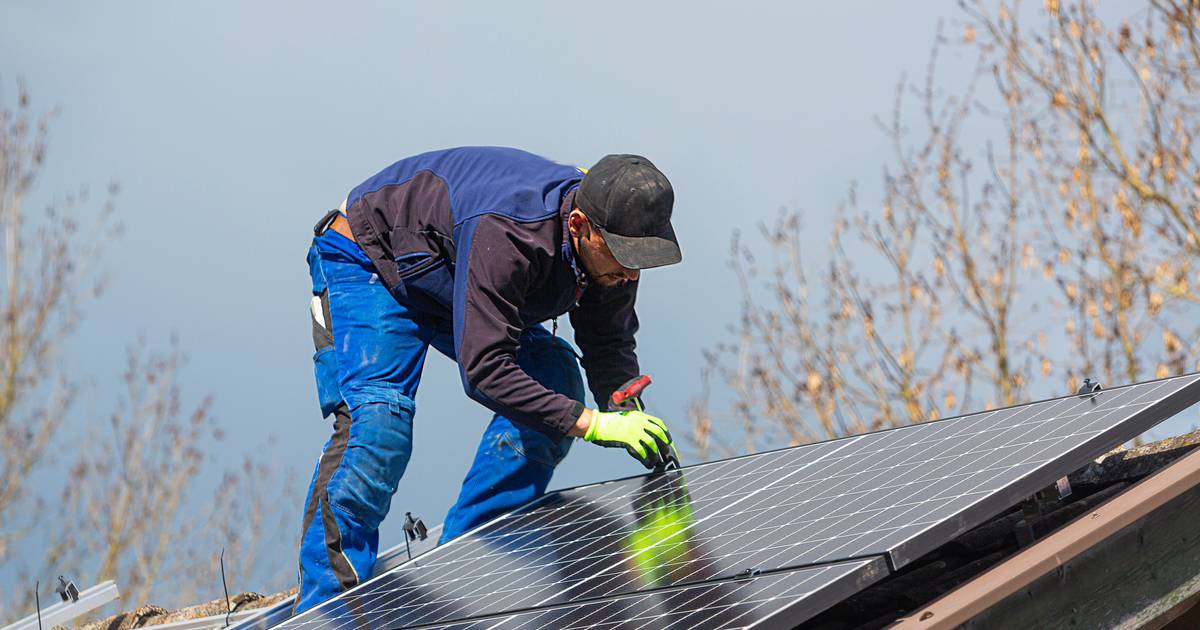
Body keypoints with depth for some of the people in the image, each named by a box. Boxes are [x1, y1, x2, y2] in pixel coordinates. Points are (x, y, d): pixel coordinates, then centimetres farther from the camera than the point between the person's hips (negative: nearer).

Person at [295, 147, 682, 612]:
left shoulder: (611, 235, -19)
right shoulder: (505, 234, -43)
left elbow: (608, 346, -6)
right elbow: (484, 369, -43)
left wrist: (632, 420, -24)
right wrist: (590, 423, -45)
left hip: (441, 281, 8)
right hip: (366, 260, -8)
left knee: (554, 378, -12)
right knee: (377, 423, -27)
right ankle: (325, 610, -24)